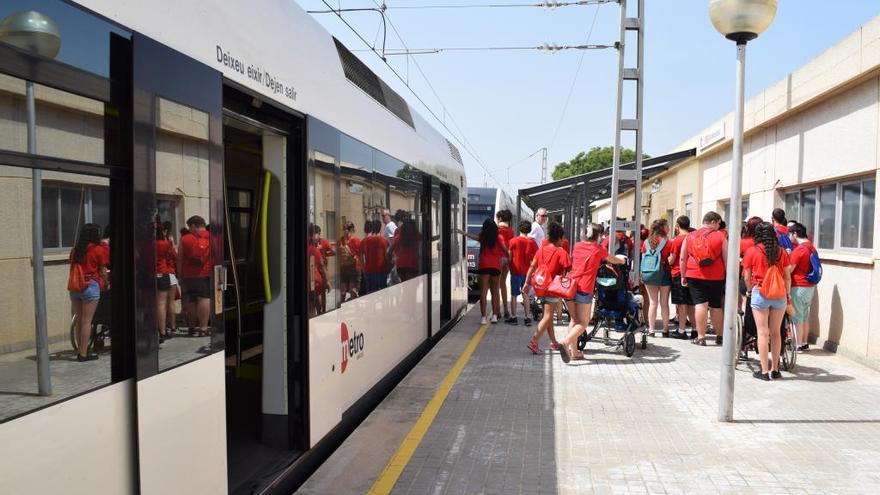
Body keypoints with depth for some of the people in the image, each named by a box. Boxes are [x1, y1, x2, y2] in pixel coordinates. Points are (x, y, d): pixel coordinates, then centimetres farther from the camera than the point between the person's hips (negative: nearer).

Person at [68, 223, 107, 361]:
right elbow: (103, 272, -2)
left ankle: (79, 351, 16)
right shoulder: (97, 250, -4)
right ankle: (83, 354, -3)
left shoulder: (74, 250, 11)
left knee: (79, 320, 12)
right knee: (86, 321, -4)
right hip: (90, 286, -6)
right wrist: (106, 284, 13)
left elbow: (72, 268, 13)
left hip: (74, 288, 6)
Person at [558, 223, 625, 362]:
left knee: (574, 320, 17)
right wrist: (622, 261, 46)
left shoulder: (577, 246, 12)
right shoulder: (599, 250, 2)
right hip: (584, 289, -5)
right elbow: (612, 260, 22)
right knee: (583, 323, 2)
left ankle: (574, 351, 16)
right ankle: (566, 342, -21)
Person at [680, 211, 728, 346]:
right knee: (716, 307, 11)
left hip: (695, 276, 0)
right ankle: (720, 336, 22)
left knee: (700, 305, 0)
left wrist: (683, 276, 12)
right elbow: (726, 259, 0)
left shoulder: (690, 236, 6)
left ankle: (700, 337, -2)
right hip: (716, 277, 0)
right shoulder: (721, 236, 0)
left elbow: (682, 259, 7)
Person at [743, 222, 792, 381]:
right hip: (779, 296, 3)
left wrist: (749, 291, 18)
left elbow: (747, 277, 1)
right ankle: (775, 369, 19)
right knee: (776, 333, 12)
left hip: (760, 294, -3)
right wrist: (787, 294, 17)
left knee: (763, 332, 1)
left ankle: (764, 371, 2)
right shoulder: (781, 251, 3)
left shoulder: (752, 251, -3)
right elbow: (787, 277, 5)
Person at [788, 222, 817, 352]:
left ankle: (799, 345, 3)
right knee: (805, 316, 16)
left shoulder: (799, 249, -17)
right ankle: (805, 343, 22)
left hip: (799, 286, -8)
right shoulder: (811, 247, 10)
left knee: (797, 317, -1)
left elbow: (789, 269, -15)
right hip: (810, 286, 8)